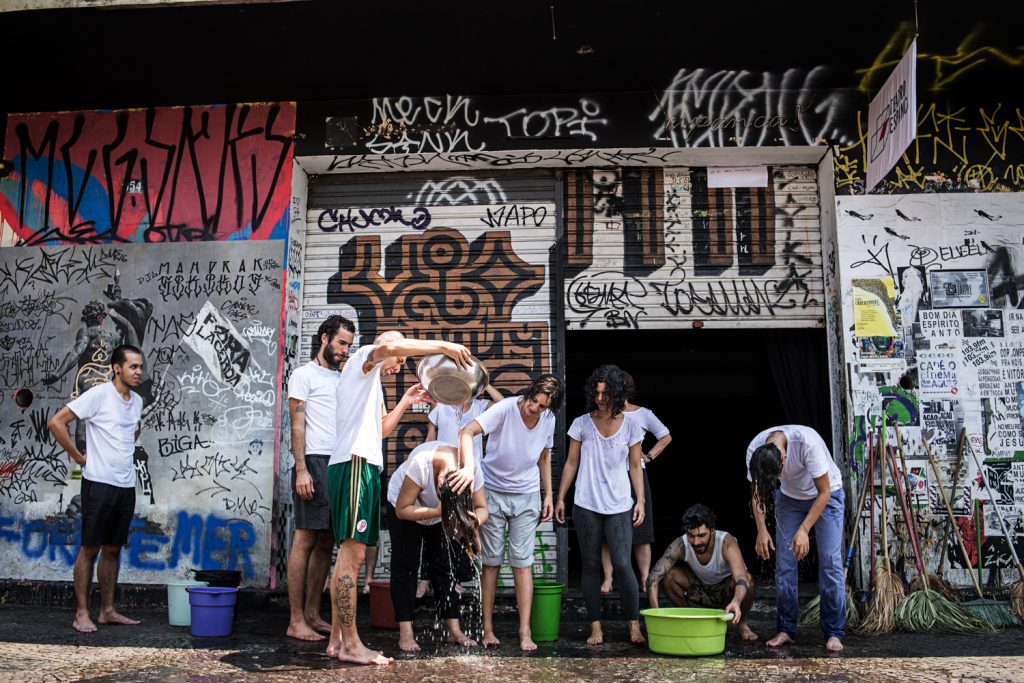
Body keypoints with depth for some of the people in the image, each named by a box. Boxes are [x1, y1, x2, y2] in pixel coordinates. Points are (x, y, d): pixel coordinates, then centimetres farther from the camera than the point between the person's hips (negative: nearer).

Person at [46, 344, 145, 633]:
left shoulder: (137, 401, 11)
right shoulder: (98, 395, -10)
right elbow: (56, 422, -13)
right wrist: (79, 457, -10)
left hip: (126, 485, 6)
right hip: (100, 483, -6)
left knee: (112, 549, 11)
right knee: (90, 549, -1)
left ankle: (108, 610, 18)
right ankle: (82, 614, 5)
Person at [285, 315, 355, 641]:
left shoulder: (342, 380, 22)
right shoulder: (305, 375, 2)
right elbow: (298, 424, -6)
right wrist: (301, 469, -15)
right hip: (315, 463, -7)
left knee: (326, 542, 7)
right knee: (305, 540, -7)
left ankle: (312, 614, 13)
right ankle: (296, 621, -4)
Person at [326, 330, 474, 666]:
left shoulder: (372, 383, 31)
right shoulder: (362, 358, 3)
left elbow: (379, 430, 30)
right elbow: (390, 346, -21)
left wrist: (405, 402, 24)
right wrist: (443, 346, -19)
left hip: (362, 466, 11)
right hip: (354, 463, -11)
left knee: (347, 555, 8)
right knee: (352, 554, -12)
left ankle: (337, 638, 10)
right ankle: (351, 644, -13)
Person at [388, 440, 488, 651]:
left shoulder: (473, 469, -31)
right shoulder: (421, 462, -42)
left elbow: (482, 508, -21)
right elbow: (402, 510, -34)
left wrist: (475, 520, -45)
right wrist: (437, 512, -47)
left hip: (440, 513, 3)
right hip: (405, 502, -3)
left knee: (446, 566, -1)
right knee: (405, 566, -7)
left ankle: (454, 630, 4)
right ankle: (405, 633, -5)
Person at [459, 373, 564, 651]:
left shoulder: (548, 419, -4)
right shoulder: (505, 409, -19)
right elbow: (467, 432, -30)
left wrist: (548, 495, 9)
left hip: (526, 495, 2)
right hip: (492, 492, -2)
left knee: (522, 562, -4)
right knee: (491, 561, 3)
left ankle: (525, 632, 0)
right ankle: (487, 628, 12)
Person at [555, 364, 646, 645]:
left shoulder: (630, 427, 4)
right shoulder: (581, 424, 3)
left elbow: (635, 467, 9)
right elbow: (571, 463, 8)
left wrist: (640, 500, 1)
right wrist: (560, 498, 5)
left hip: (620, 506, -1)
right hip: (586, 506, 1)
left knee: (622, 564, -10)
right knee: (591, 565, 5)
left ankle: (634, 625, 3)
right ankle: (595, 627, 12)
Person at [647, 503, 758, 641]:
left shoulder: (726, 543, -34)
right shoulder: (680, 545, -28)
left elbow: (742, 578, -47)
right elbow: (654, 577, -33)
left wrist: (736, 601, -68)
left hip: (727, 592, -2)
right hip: (700, 592, 2)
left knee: (747, 579, -35)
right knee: (668, 574, -24)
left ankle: (742, 624, -4)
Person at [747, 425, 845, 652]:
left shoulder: (808, 443, -40)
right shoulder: (754, 451, -26)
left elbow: (824, 493, -28)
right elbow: (756, 493, -9)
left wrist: (804, 530, -34)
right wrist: (761, 529, -22)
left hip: (826, 494, -3)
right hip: (790, 496, 4)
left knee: (830, 561, -11)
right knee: (784, 563, -4)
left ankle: (834, 633, -3)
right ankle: (786, 629, 5)